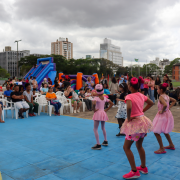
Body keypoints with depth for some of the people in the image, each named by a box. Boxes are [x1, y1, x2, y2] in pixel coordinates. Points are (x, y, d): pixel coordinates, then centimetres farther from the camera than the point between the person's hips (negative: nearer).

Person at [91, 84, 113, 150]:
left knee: (95, 129, -1)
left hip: (98, 114, -6)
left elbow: (94, 103, -34)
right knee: (103, 128, 24)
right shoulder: (105, 98, 5)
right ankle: (105, 141, 34)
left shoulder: (96, 98, -12)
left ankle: (98, 145, -6)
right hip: (103, 113, 6)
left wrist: (94, 109, -18)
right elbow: (111, 103, 13)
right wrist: (106, 109, 11)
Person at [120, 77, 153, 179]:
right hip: (142, 120, 8)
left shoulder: (129, 96, -18)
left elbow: (129, 107, -37)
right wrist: (143, 111, 12)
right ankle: (143, 167, 35)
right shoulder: (142, 95, 4)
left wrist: (128, 118, -22)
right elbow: (151, 103, 18)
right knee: (139, 146, 23)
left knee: (126, 147, 3)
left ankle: (134, 171, 6)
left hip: (134, 122, -8)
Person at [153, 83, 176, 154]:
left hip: (163, 115, -10)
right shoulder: (167, 96, 5)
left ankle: (162, 149, 5)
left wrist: (162, 111, -22)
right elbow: (174, 101, 20)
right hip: (167, 114, 10)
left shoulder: (161, 97, -22)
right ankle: (171, 145, 39)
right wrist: (169, 107, 13)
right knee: (165, 131, 26)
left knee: (156, 132, -2)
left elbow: (165, 105, -38)